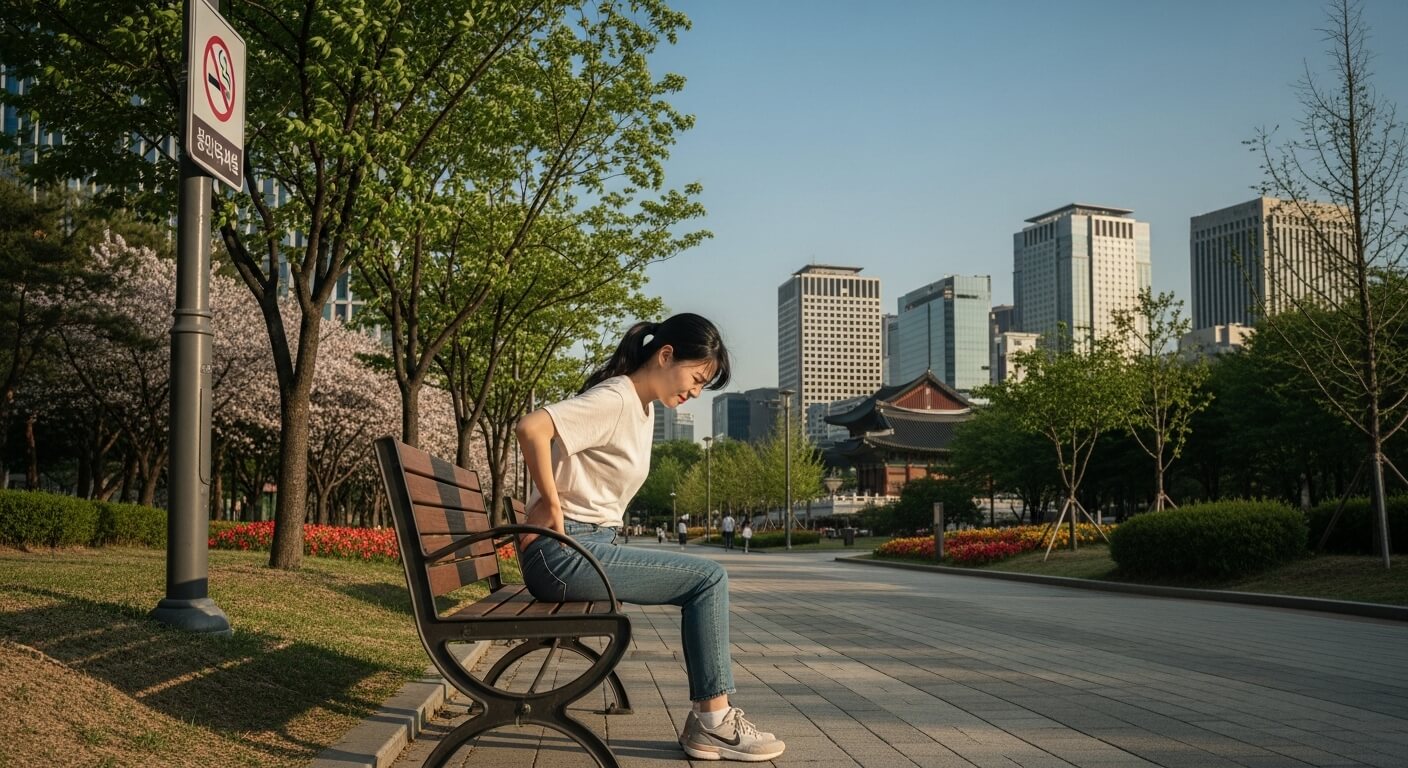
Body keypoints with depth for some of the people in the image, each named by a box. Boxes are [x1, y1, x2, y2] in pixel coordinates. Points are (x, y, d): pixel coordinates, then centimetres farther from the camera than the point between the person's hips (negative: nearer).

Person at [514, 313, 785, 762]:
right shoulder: (614, 400, -15)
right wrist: (552, 506, -20)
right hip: (562, 553, -9)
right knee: (709, 579, -10)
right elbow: (531, 428, -29)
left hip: (591, 546, 9)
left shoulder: (644, 408, 14)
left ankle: (707, 719, 8)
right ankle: (713, 721, -2)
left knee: (705, 582, 8)